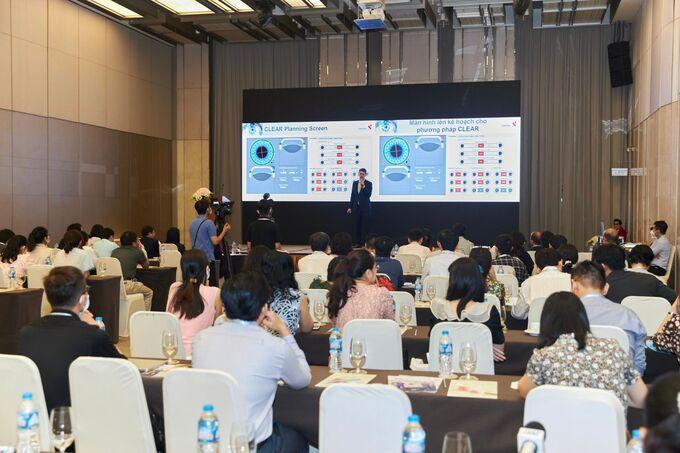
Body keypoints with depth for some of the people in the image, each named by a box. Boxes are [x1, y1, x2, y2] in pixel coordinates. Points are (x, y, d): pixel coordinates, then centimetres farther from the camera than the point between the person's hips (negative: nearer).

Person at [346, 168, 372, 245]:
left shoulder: (369, 183, -3)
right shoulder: (355, 183, 10)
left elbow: (368, 195, -14)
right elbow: (352, 195, 12)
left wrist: (363, 186, -24)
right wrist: (350, 207, 9)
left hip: (365, 208, -4)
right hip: (356, 207, 4)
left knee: (365, 227, -3)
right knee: (357, 226, 5)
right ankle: (358, 242, 11)